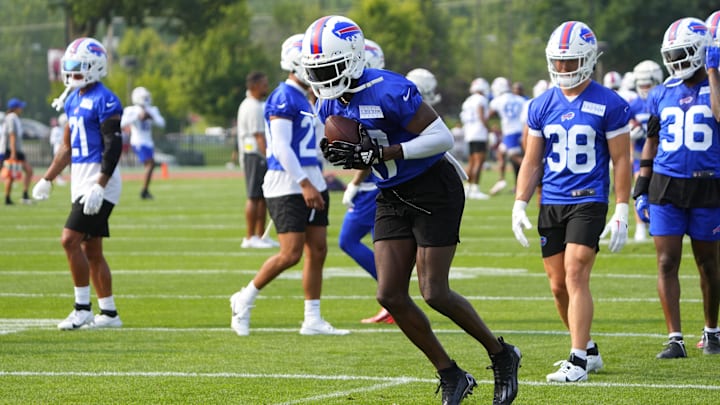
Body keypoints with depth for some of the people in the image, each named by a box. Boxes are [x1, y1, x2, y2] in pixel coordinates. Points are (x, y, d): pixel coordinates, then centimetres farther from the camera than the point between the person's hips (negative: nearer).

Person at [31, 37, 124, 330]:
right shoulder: (74, 100, 15)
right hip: (81, 182, 9)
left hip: (99, 183, -9)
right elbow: (68, 146, 23)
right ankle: (109, 313, 15)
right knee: (91, 250, 10)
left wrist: (100, 186, -26)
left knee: (70, 239, -15)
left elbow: (113, 147, -19)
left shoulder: (104, 101, -14)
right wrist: (47, 180, 22)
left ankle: (83, 308, -9)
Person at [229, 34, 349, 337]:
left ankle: (313, 320, 9)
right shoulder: (284, 98, -14)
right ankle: (244, 300, 7)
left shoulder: (303, 99, 16)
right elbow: (281, 146, -20)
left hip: (310, 182, 10)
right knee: (290, 253, -11)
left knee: (318, 250, 5)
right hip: (287, 185, -10)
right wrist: (304, 184, -24)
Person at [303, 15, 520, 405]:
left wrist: (379, 154, -27)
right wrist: (341, 155, -9)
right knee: (390, 296, -2)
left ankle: (502, 356, 13)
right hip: (392, 197, 8)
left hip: (434, 190, -8)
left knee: (434, 293, -9)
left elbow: (442, 137, -23)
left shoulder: (387, 91, -23)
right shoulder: (331, 105, 2)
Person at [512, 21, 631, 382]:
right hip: (550, 204, 5)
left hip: (588, 203, -5)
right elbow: (532, 161, 12)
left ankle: (578, 361, -15)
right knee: (558, 285, 8)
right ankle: (588, 350, 25)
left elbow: (621, 160, -3)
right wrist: (519, 206, 4)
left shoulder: (609, 105, -5)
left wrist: (621, 213, -7)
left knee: (575, 276, -16)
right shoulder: (541, 106, 7)